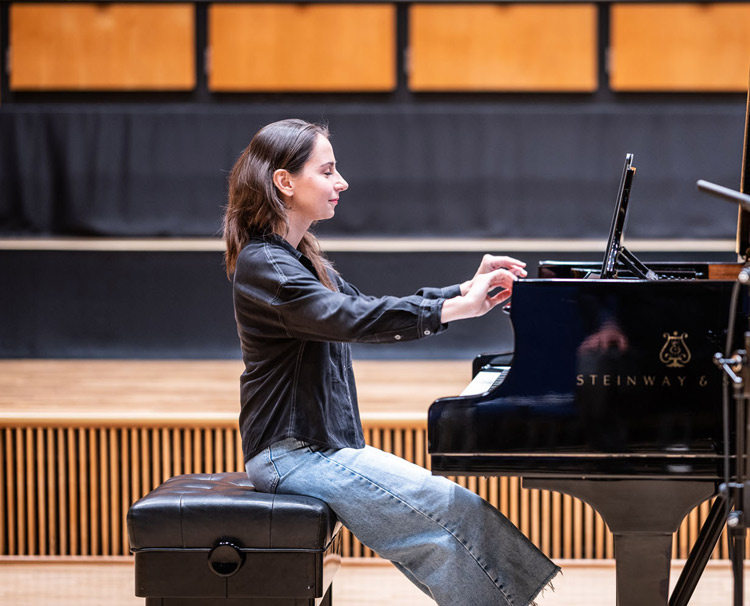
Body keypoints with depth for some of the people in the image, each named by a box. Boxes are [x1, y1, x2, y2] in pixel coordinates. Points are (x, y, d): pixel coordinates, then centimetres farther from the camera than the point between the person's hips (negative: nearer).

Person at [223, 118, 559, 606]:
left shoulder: (299, 258, 17)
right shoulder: (265, 265, -16)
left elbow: (372, 311, 15)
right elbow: (351, 319, -30)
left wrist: (467, 290, 3)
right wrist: (455, 308, -33)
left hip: (321, 447, 10)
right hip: (294, 454, -10)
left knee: (456, 512, 2)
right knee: (455, 512, -17)